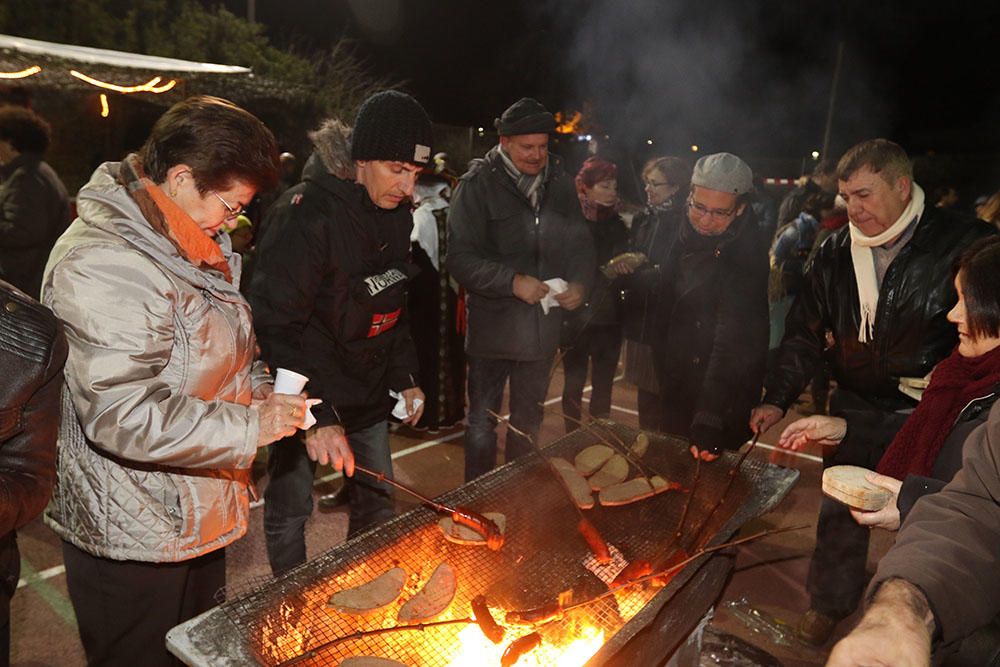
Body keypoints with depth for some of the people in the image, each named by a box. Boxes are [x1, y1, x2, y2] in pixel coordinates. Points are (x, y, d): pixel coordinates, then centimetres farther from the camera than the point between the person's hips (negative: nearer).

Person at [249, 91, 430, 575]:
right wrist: (315, 415, -29)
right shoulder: (307, 214, -22)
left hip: (367, 389, 7)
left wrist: (404, 377, 8)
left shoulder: (397, 215, 2)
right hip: (305, 394, -6)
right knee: (289, 508, 10)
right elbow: (275, 324, -24)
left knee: (378, 503, 17)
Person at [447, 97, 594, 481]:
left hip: (543, 326, 5)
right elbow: (460, 258, -17)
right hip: (492, 324, -5)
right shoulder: (478, 183, -10)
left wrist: (580, 282, -8)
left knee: (528, 419, 21)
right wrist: (512, 281, -27)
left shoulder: (560, 184, 5)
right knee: (483, 420, 9)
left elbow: (580, 244, 11)